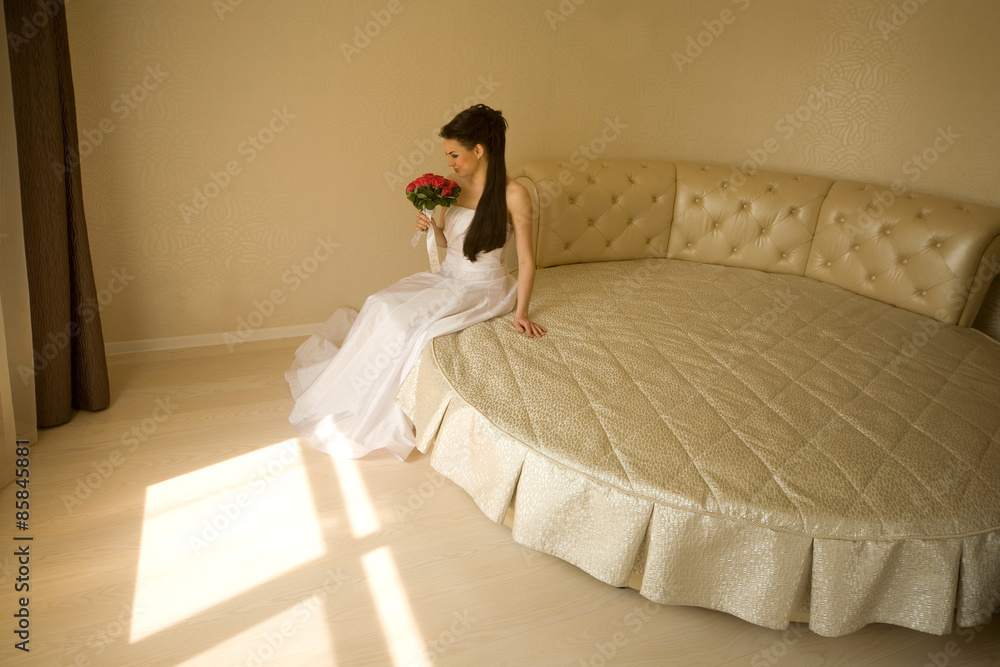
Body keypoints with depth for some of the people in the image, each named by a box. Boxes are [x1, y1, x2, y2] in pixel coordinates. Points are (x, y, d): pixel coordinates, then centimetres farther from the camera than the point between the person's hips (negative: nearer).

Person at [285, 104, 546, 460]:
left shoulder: (513, 194, -15)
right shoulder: (456, 186, 4)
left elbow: (526, 260, -13)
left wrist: (521, 312, -17)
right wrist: (431, 226, -7)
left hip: (483, 288, -6)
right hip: (446, 277, 7)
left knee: (402, 320, -24)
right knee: (381, 305, -15)